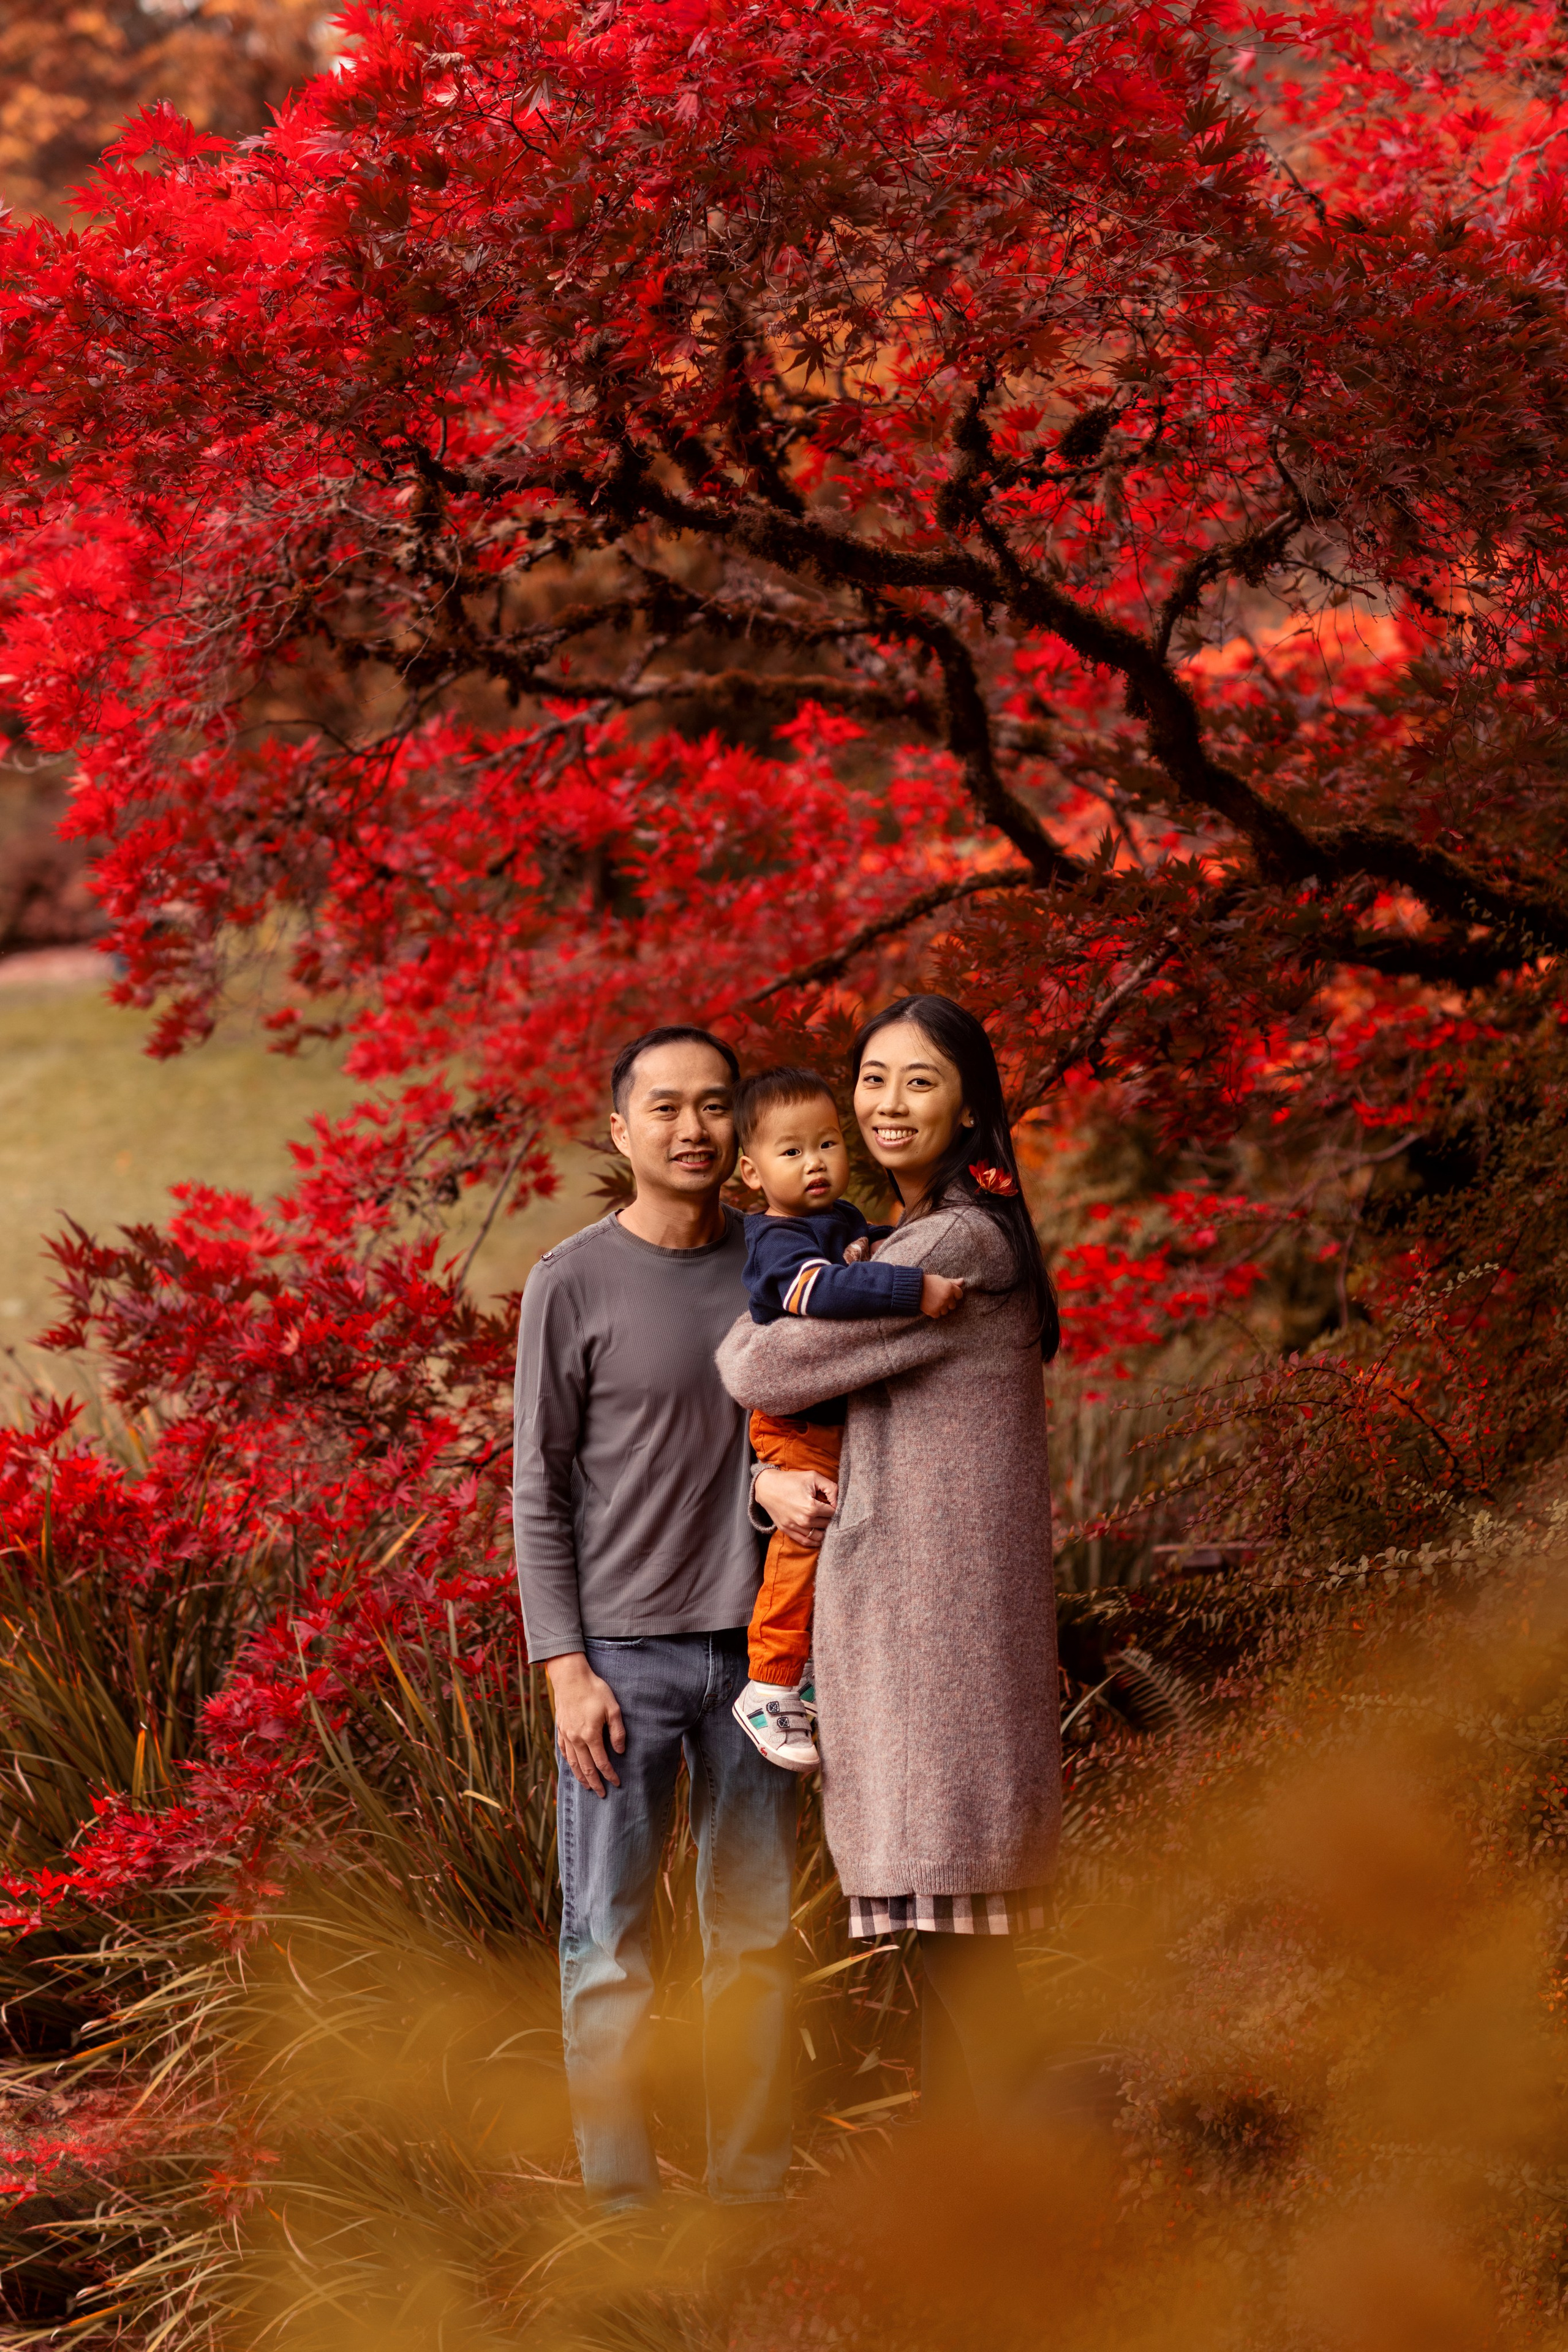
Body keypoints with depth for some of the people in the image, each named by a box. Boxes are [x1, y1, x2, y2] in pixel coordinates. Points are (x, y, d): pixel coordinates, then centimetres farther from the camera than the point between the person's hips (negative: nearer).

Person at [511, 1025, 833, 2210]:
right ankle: (621, 2195, 7)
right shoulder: (574, 1284, -4)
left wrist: (782, 1479, -13)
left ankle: (754, 2185, 17)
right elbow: (541, 1492, -2)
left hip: (752, 1644, 4)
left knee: (757, 1931, 8)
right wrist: (566, 1668, -9)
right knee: (611, 1938, -1)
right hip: (622, 1653, -4)